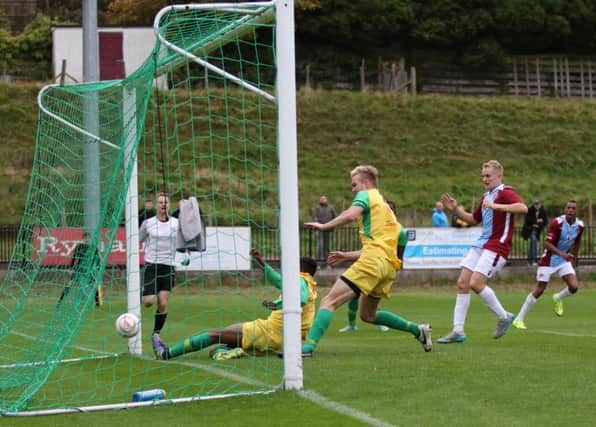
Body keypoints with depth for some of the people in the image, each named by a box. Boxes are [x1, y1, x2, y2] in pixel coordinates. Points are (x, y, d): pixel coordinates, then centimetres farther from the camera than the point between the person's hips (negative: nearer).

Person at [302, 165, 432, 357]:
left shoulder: (366, 195, 6)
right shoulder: (384, 205, 31)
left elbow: (350, 215, -17)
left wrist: (324, 226, -9)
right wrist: (347, 256, 28)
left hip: (373, 261, -9)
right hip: (389, 264, 9)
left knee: (329, 302, -14)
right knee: (368, 315, 25)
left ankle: (308, 346, -30)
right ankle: (417, 329, 20)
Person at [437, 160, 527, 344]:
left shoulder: (505, 192, -9)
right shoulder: (486, 196, 18)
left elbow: (523, 208, -28)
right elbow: (474, 219, 30)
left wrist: (495, 206, -30)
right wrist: (456, 209, 16)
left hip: (496, 246, -9)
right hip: (480, 244, 9)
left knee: (476, 283, -18)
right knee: (462, 283, 0)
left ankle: (503, 316, 3)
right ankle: (458, 330, 3)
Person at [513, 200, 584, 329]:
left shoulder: (579, 225, -5)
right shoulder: (557, 223, -23)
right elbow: (547, 243, -26)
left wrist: (574, 258, 22)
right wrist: (562, 254, -38)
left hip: (565, 260, 5)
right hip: (549, 260, -5)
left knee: (573, 287, -13)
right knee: (539, 290, -4)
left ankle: (558, 299, 23)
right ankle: (519, 319, 7)